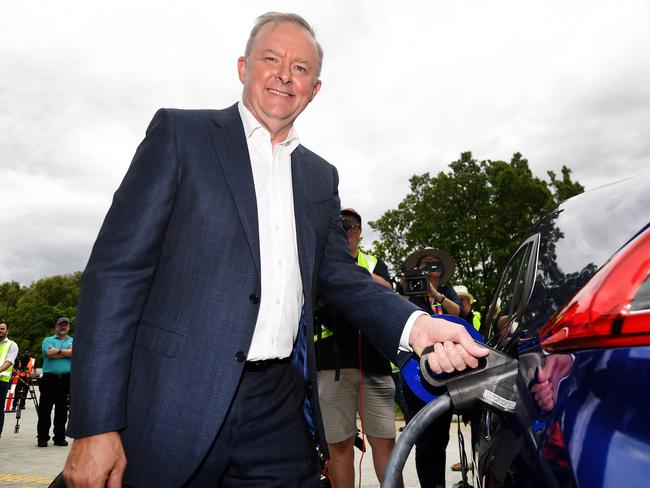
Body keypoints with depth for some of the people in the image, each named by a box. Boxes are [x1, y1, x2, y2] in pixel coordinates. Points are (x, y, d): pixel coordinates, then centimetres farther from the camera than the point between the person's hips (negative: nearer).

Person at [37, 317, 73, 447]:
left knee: (62, 410, 5)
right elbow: (49, 353, -8)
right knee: (45, 409, 0)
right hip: (49, 379, -1)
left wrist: (58, 350, -6)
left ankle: (59, 437, 12)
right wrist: (67, 352, -4)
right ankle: (42, 438, 8)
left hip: (66, 379, 1)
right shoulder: (48, 340, 13)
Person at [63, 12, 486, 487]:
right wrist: (96, 425, -12)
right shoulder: (181, 133, 0)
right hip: (176, 405, -3)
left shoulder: (321, 176, 15)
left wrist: (415, 325, -11)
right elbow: (117, 270, -6)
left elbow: (342, 277, 10)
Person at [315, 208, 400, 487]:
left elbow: (387, 290, -2)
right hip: (333, 362, -1)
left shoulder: (374, 264, 18)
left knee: (384, 441, 0)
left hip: (374, 361, 1)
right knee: (340, 444, 1)